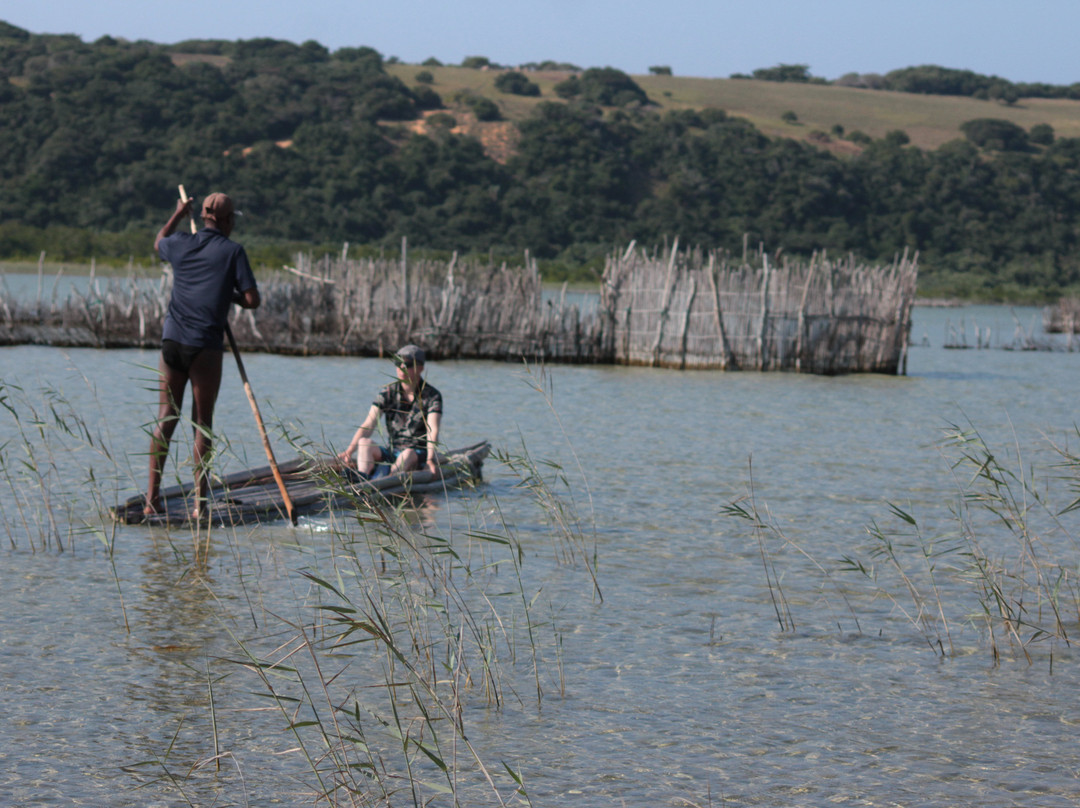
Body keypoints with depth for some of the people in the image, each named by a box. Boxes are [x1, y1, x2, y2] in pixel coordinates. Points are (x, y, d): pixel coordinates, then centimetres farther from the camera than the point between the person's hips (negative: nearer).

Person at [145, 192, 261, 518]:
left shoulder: (181, 244, 8)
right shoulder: (232, 251, -3)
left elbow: (158, 243, 34)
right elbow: (253, 301, -6)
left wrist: (177, 215, 49)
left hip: (171, 340, 4)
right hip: (205, 346, -4)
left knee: (165, 418, 8)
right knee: (202, 422, 2)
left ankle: (152, 497, 6)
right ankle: (200, 501, -2)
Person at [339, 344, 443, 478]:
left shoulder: (432, 396, -6)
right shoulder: (388, 393, 3)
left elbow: (433, 431, -21)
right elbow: (368, 425, -9)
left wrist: (431, 459, -40)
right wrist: (349, 451, -26)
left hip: (420, 457, -3)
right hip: (392, 453, 3)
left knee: (408, 454, -36)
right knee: (364, 442, -22)